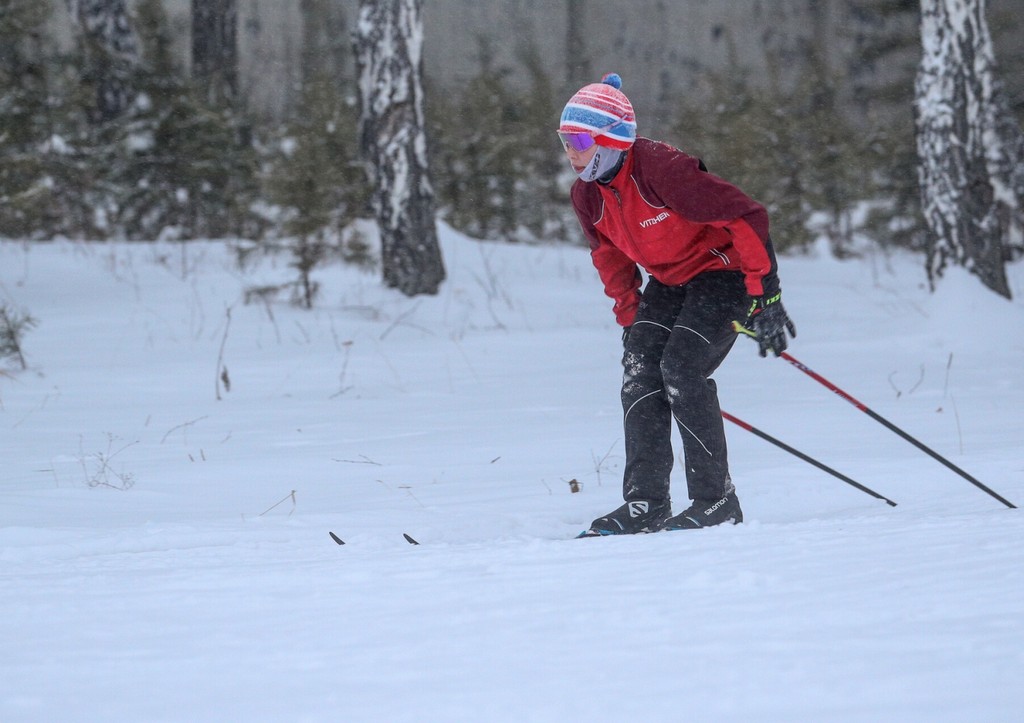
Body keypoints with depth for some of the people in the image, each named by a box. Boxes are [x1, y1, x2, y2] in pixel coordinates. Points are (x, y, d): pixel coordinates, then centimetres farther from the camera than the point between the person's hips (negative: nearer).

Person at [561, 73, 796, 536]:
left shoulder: (663, 170, -29)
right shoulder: (587, 196, -5)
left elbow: (745, 218, -27)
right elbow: (609, 256, 15)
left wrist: (765, 299, -26)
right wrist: (630, 317, 10)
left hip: (722, 273, -7)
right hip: (668, 282, 7)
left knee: (681, 369, -21)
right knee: (640, 372, -10)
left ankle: (716, 502, -12)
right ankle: (645, 505, -10)